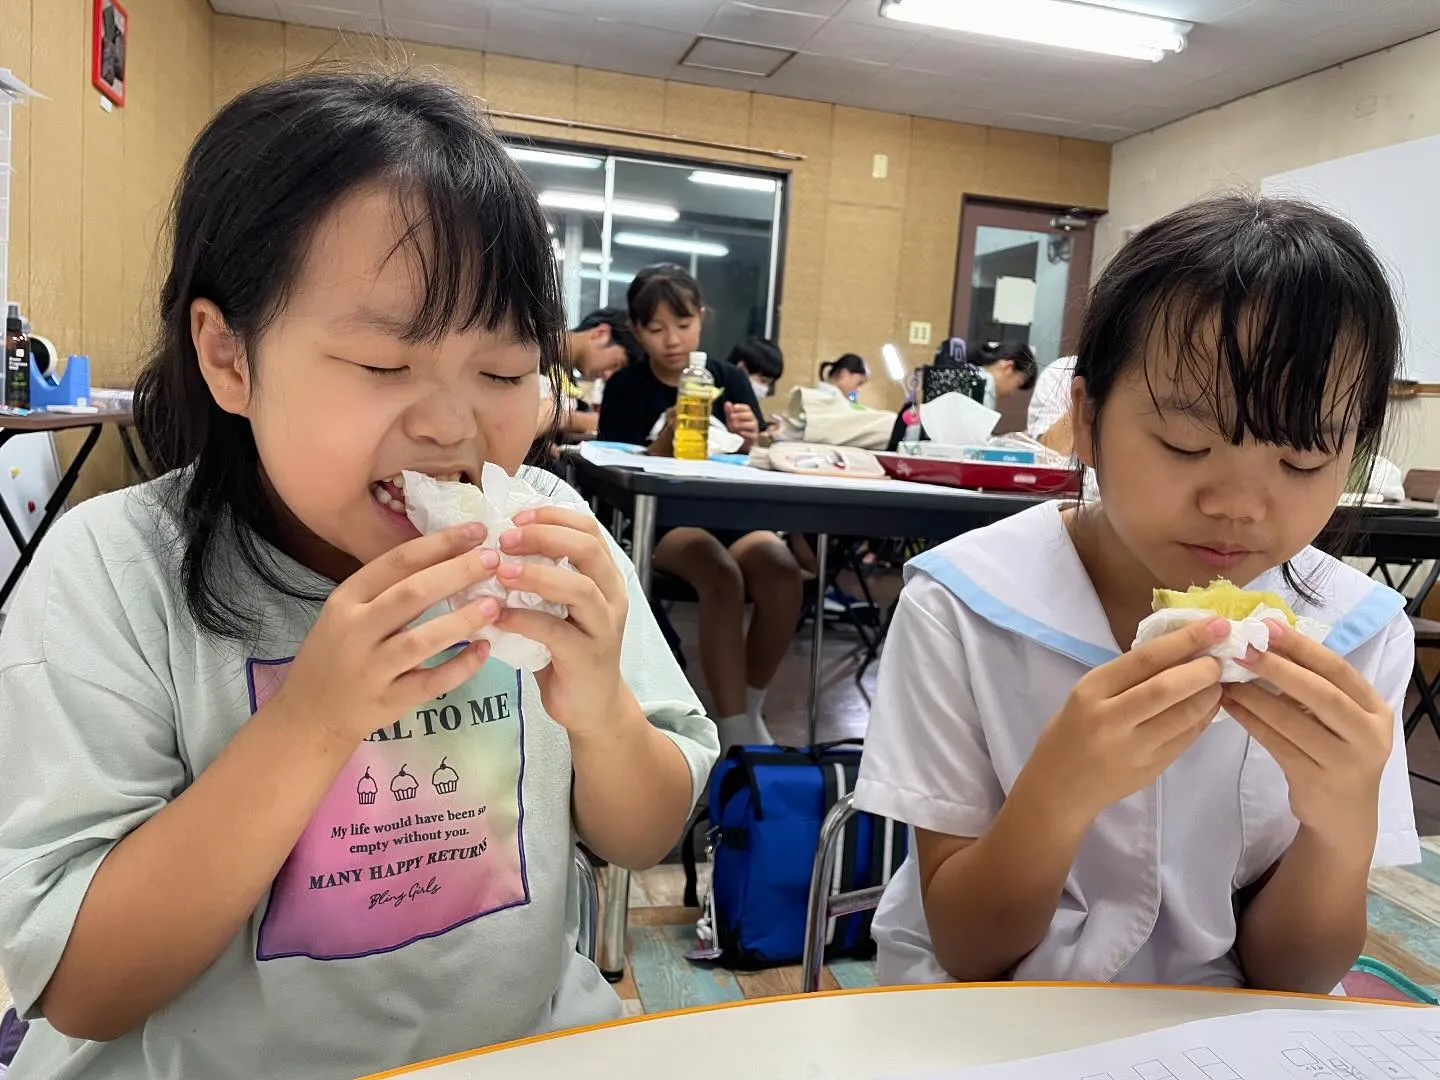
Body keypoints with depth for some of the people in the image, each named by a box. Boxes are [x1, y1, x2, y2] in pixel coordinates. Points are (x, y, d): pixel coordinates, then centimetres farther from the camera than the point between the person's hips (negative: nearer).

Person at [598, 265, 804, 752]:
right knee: (722, 576, -35)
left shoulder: (730, 379, 7)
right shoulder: (625, 387, 2)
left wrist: (751, 442, -17)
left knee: (784, 574, -30)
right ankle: (734, 729, -23)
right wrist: (666, 438, -19)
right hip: (661, 521, -2)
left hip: (732, 516, 3)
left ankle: (750, 707, -7)